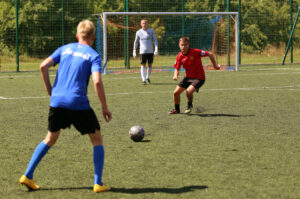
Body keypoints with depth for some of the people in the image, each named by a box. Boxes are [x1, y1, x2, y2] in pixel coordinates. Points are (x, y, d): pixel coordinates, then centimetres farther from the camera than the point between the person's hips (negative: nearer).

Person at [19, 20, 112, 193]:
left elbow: (43, 66, 2)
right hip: (79, 103, -4)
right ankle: (98, 183, 5)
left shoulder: (65, 49, 13)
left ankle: (28, 176, 16)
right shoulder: (93, 55, 1)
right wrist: (105, 107, -6)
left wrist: (50, 89, 14)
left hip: (57, 101, 4)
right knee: (97, 139, 12)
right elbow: (97, 82, -13)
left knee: (50, 139, 22)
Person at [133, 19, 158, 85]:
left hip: (150, 51, 1)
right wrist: (134, 51, 11)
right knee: (143, 65, -8)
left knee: (150, 65, 8)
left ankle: (148, 77, 30)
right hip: (143, 51, -1)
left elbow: (155, 40, 1)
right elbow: (136, 42, 13)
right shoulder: (138, 32, 3)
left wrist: (156, 49, -10)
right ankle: (143, 80, -12)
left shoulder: (151, 31, 2)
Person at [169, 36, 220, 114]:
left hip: (199, 78, -6)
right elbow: (177, 69, 4)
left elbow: (210, 54, -14)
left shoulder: (195, 52, -21)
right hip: (188, 77, 6)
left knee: (189, 91, -28)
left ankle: (189, 105, 5)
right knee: (176, 93, 2)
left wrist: (215, 65, -10)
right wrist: (176, 75, -17)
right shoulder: (180, 56, -7)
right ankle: (177, 109, 29)